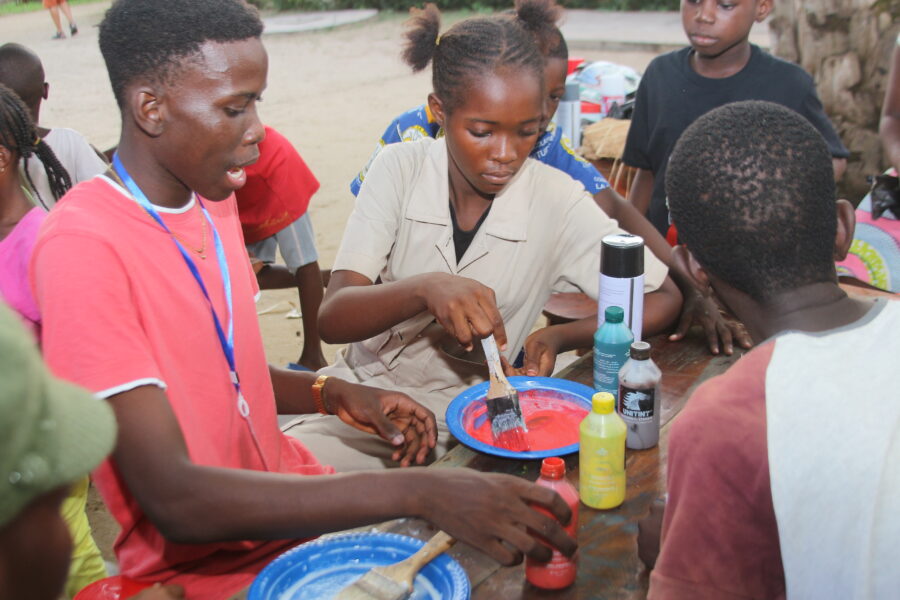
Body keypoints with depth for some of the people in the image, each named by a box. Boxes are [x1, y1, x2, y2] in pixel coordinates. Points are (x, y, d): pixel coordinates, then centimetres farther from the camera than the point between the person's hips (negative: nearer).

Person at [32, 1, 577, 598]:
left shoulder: (212, 197, 5)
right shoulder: (80, 246, -22)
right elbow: (174, 499, -29)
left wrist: (338, 394, -3)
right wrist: (416, 491, -34)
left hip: (292, 494, 7)